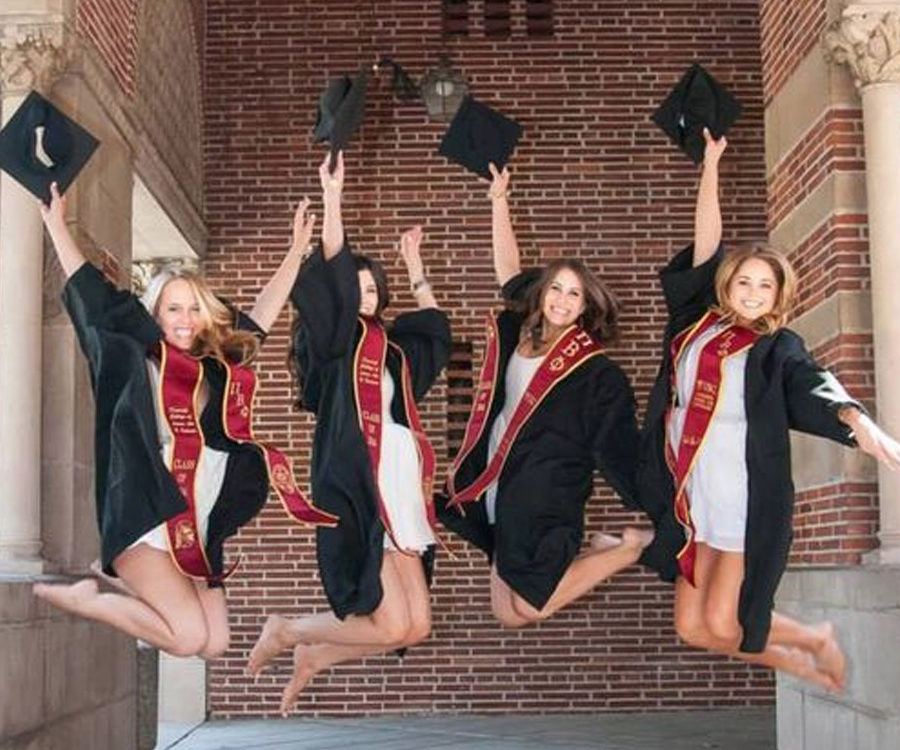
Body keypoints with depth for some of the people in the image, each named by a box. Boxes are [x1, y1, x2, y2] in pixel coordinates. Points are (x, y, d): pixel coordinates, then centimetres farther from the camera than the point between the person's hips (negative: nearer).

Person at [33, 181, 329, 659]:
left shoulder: (217, 365, 11)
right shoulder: (137, 361, 0)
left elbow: (263, 311, 18)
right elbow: (95, 296, -2)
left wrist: (298, 247, 18)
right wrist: (56, 224, -3)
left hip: (198, 530, 6)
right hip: (147, 523, -6)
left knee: (215, 646, -1)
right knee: (189, 636, -18)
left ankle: (129, 592, 22)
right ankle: (84, 600, 4)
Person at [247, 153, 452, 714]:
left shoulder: (392, 348, 19)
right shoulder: (335, 342, 0)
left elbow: (436, 329, 38)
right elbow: (331, 276, -15)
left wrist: (415, 266, 38)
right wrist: (333, 197, -20)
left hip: (399, 496, 8)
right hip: (353, 495, -7)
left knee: (417, 627, 3)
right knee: (393, 626, -11)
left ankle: (314, 657, 24)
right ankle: (284, 632, 12)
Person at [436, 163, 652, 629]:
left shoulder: (597, 372, -8)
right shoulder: (520, 335, 8)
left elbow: (619, 449, -8)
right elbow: (509, 272, 20)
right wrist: (499, 199, 21)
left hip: (546, 501, -7)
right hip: (501, 495, 7)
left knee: (527, 608, -11)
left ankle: (631, 548, 6)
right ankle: (597, 552, 24)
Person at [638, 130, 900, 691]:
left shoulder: (778, 350, -2)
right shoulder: (699, 324, 8)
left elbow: (814, 386, -22)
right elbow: (707, 246, 8)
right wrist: (710, 167, 7)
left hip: (748, 502, -5)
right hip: (693, 501, 5)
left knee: (722, 625, -6)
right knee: (693, 629, 5)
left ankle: (817, 639, 23)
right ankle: (797, 665, 29)